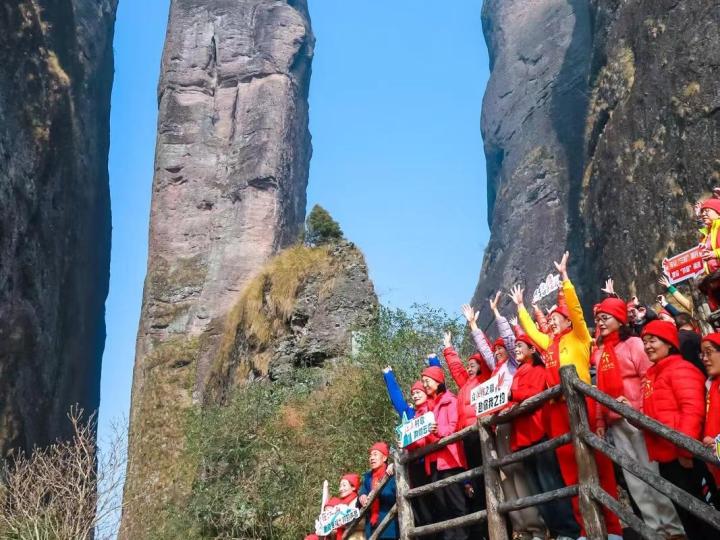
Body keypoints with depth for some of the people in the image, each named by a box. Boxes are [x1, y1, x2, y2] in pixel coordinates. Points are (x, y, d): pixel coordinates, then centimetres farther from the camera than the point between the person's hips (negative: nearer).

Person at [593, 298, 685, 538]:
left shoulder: (634, 344, -2)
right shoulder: (599, 352, 16)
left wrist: (641, 408, -17)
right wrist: (600, 421, 15)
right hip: (615, 422, 6)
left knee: (652, 472, -3)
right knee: (633, 478, 6)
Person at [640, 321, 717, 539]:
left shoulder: (680, 368, -10)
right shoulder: (652, 374, 16)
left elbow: (693, 410, -19)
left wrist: (686, 449, -22)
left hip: (684, 456, -9)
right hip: (665, 455, 9)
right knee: (683, 508, 15)